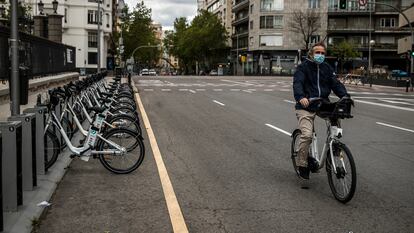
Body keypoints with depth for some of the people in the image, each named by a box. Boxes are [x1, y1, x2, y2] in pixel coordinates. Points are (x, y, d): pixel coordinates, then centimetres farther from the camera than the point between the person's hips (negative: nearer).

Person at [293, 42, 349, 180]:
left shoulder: (327, 68, 15)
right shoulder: (303, 67, 0)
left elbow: (335, 83, 5)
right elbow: (297, 83, -15)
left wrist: (345, 96, -15)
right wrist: (301, 97, -36)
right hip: (306, 107, -5)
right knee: (307, 135, -18)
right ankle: (302, 164, -3)